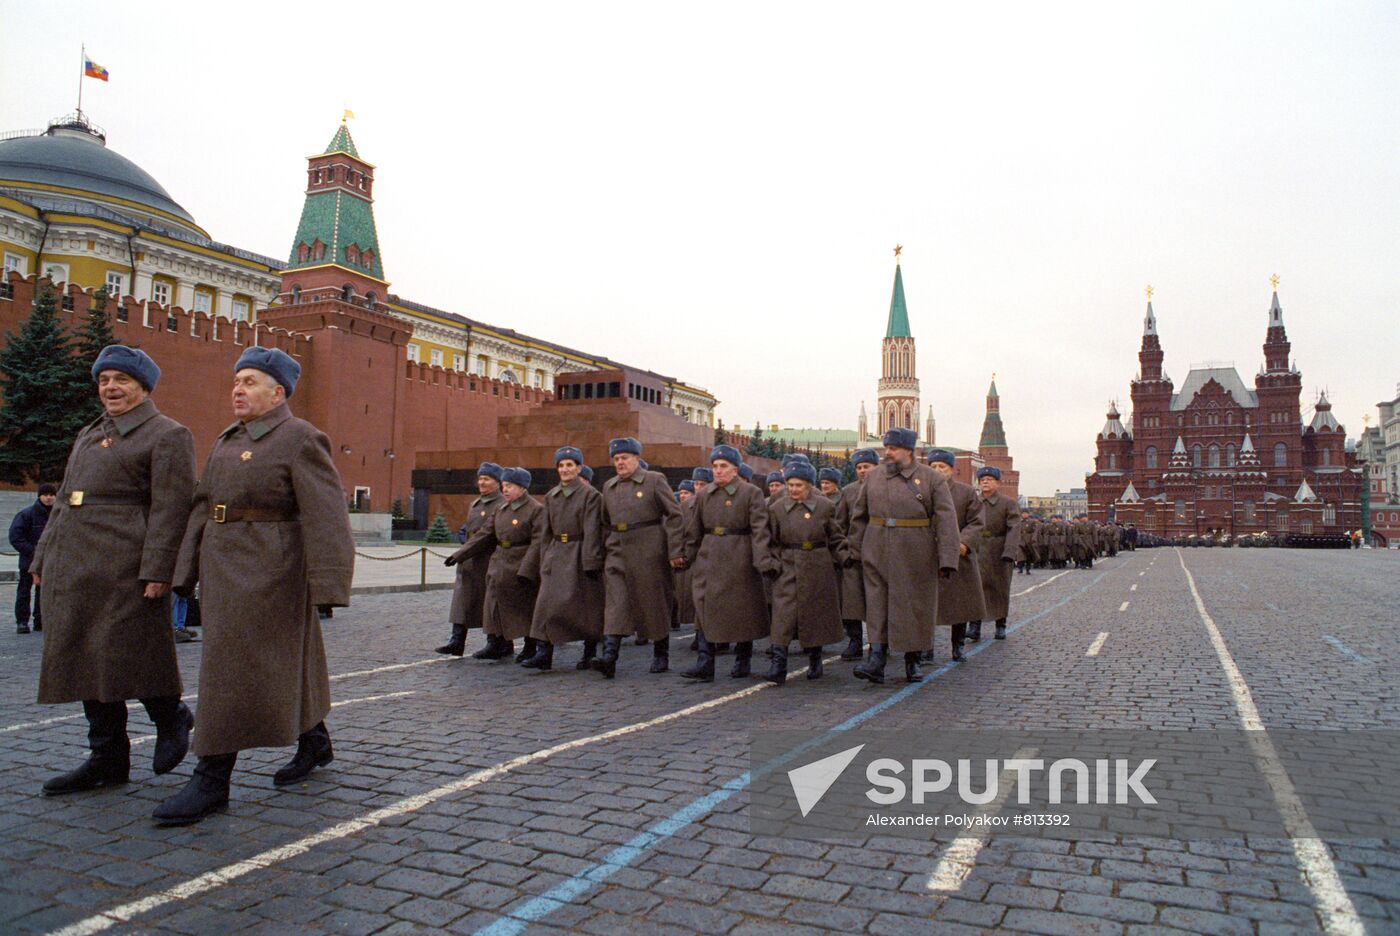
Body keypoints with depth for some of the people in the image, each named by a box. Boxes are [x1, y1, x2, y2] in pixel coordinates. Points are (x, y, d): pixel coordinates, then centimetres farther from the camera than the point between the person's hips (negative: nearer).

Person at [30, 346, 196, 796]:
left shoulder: (168, 436, -4)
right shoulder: (89, 434, 22)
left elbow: (170, 508, -13)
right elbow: (63, 501, 24)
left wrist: (157, 570, -19)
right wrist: (43, 557, 19)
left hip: (125, 569, -8)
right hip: (74, 569, 8)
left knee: (130, 656, -5)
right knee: (88, 659, 9)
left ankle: (171, 718, 20)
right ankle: (107, 758, 17)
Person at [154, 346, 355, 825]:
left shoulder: (300, 440, -10)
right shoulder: (228, 440, 15)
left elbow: (325, 516, -17)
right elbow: (204, 508, 14)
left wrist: (327, 586, -22)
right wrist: (187, 571, 6)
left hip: (267, 568, -8)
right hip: (225, 565, 8)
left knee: (237, 665, -7)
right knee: (281, 660, 16)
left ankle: (211, 781, 0)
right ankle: (315, 744, 31)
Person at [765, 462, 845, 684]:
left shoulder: (825, 506, 1)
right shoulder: (777, 508, 3)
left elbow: (835, 539, 7)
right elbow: (772, 541, 8)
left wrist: (845, 559, -4)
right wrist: (772, 564, -3)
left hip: (818, 569, 0)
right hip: (788, 568, 0)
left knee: (817, 614, 9)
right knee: (783, 614, -11)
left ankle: (815, 662, 27)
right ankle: (778, 666, -12)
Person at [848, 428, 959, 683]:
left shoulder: (932, 479, -3)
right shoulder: (873, 477, 6)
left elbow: (946, 520, -9)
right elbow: (859, 516, 14)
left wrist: (947, 560, -16)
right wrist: (855, 550, 12)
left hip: (916, 557, -2)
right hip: (878, 556, 2)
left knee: (916, 607, 7)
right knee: (878, 605, -3)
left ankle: (912, 661, 21)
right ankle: (876, 659, -4)